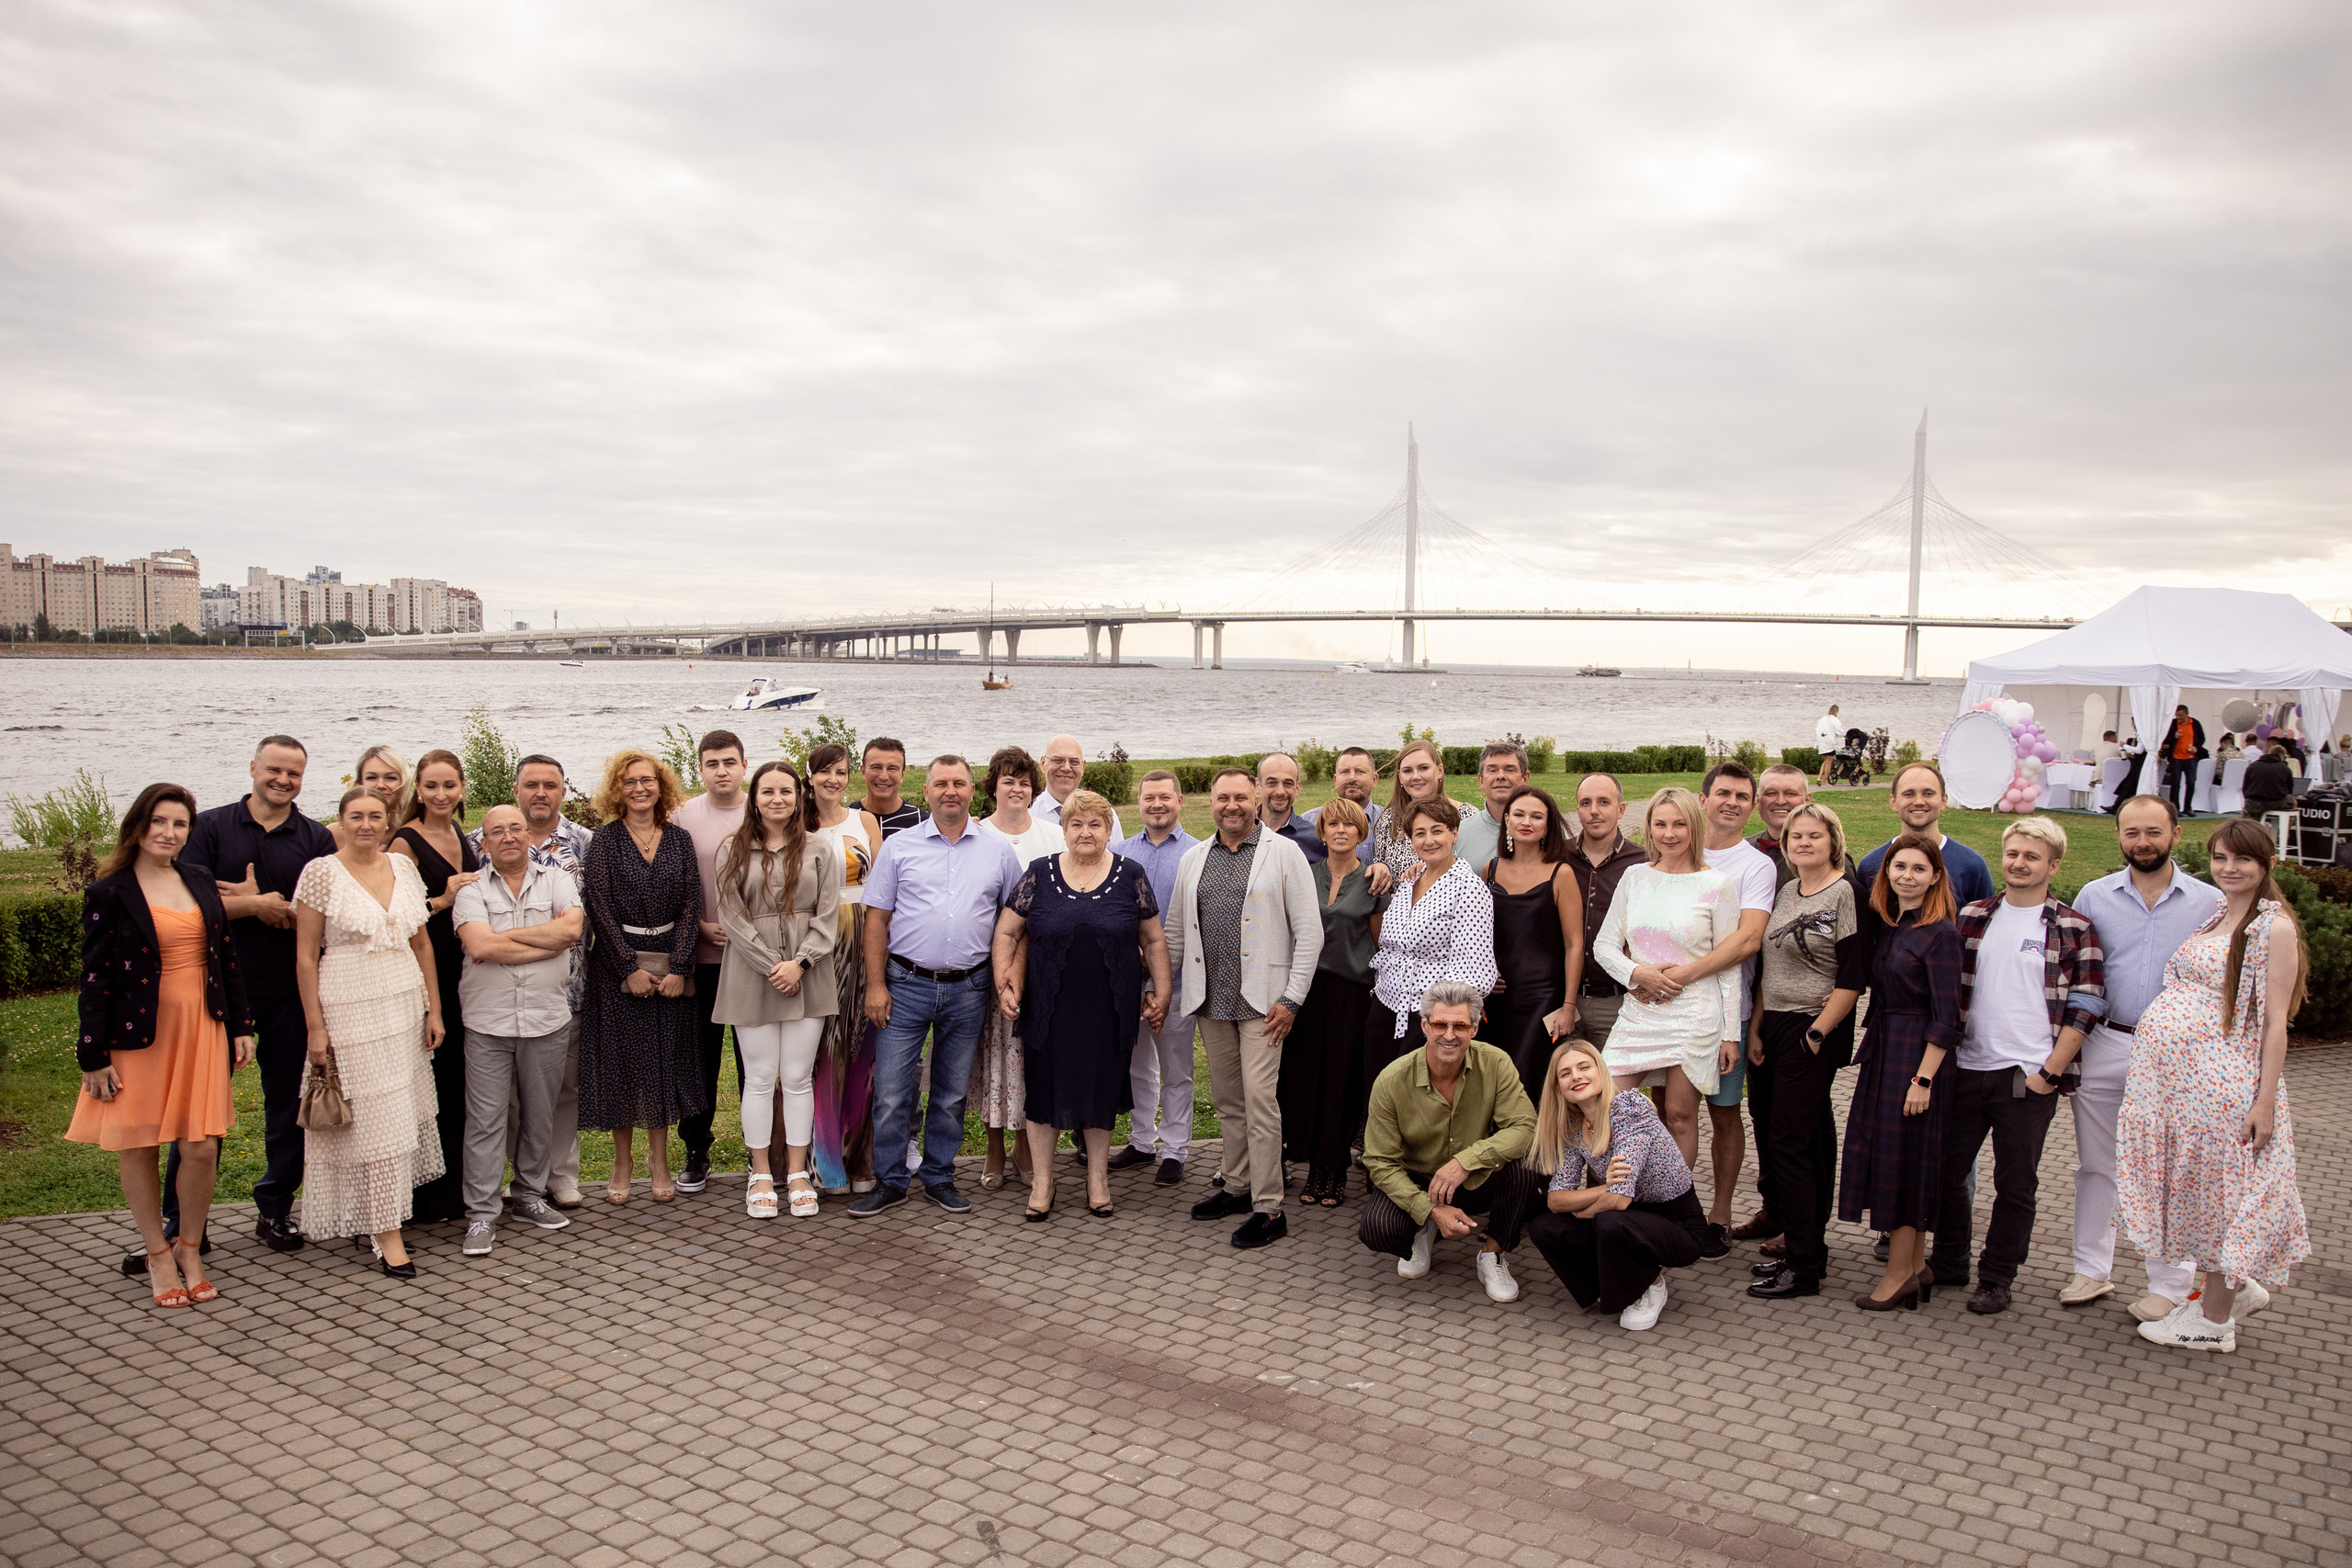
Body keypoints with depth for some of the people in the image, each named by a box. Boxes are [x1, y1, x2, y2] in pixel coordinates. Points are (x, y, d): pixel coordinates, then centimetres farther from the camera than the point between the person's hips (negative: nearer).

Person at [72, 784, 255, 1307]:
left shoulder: (200, 880, 9)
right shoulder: (108, 893, -5)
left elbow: (226, 955, 13)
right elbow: (96, 977, -6)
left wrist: (240, 1025, 9)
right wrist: (94, 1057, -8)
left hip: (201, 1031, 3)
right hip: (138, 1035, -3)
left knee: (201, 1147, 0)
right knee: (137, 1145, 6)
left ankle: (190, 1251, 17)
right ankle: (157, 1253, 21)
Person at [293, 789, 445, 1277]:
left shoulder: (404, 867, 8)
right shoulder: (321, 873, -6)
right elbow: (305, 957, -5)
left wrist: (434, 1009, 10)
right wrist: (315, 1027, -8)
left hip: (406, 1004, 5)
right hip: (350, 1010, -5)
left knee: (406, 1111, 6)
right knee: (375, 1118, -4)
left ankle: (374, 1215, 21)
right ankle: (386, 1234, 3)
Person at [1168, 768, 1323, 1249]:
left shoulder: (1284, 853, -1)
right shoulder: (1193, 859, 12)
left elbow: (1309, 931, -4)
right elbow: (1174, 931, 18)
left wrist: (1292, 998, -10)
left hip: (1262, 1000, -5)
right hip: (1211, 1000, 5)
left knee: (1260, 1099, -9)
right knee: (1228, 1100, 13)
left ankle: (1268, 1209, -3)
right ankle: (1238, 1187, 26)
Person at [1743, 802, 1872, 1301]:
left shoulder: (1847, 894, -10)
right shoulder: (1786, 892, 13)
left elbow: (1853, 978, -14)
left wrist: (1817, 1034, -14)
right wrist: (1756, 1029, 11)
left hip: (1815, 1033, -7)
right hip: (1777, 1027, 7)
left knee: (1787, 1142, -7)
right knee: (1812, 1139, 13)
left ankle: (1802, 1268, 0)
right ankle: (1808, 1246, 21)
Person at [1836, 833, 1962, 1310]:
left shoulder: (1941, 933, -13)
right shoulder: (1888, 926, 10)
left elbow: (1946, 1018, -15)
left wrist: (1924, 1078, -18)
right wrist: (1869, 1055, 5)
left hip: (1919, 1053, -8)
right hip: (1883, 1050, 8)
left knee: (1902, 1159, -1)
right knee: (1883, 1155, 11)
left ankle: (1900, 1273, 9)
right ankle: (1916, 1269, 22)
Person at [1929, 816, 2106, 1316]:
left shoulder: (2073, 929, -2)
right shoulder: (1971, 917, 8)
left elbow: (2084, 1008, -4)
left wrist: (2051, 1073, -9)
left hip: (2028, 1077, -3)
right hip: (1966, 1069, 3)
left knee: (2015, 1185, 6)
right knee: (1947, 1170, 10)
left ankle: (1996, 1279, 19)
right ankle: (1948, 1264, 27)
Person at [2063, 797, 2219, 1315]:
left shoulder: (2209, 902, 0)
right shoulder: (2094, 896, 4)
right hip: (2104, 1045, 2)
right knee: (2095, 1164, 10)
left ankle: (2170, 1285, 16)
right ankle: (2092, 1270, 23)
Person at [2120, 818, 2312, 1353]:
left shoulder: (2274, 928, -9)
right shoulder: (2214, 917, 14)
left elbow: (2274, 1022, -12)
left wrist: (2265, 1100, -15)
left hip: (2226, 1079, -7)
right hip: (2175, 1070, 7)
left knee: (2223, 1189, 3)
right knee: (2197, 1187, 13)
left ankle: (2214, 1321, 15)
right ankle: (2234, 1289, 31)